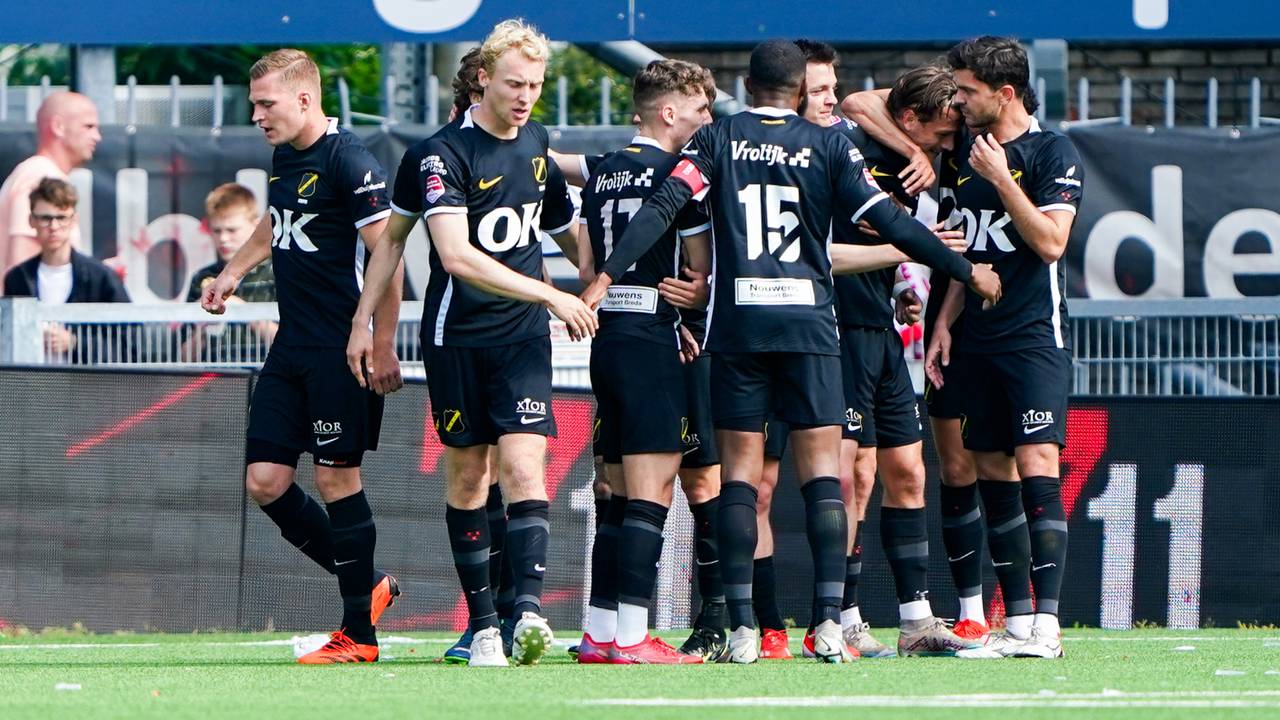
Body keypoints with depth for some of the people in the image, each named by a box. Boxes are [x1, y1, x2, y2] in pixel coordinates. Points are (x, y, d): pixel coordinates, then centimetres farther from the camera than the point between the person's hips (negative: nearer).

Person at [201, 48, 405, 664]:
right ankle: (365, 586, 18)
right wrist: (233, 272, 27)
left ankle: (359, 633, 4)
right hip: (291, 347, 9)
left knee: (336, 477, -5)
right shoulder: (284, 157, 12)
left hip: (342, 351, -9)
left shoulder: (349, 163, -15)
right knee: (265, 480, 4)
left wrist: (382, 347, -20)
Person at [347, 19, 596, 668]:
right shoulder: (442, 154, -12)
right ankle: (482, 624, 10)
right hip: (456, 338, -3)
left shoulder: (535, 140, 7)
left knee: (523, 463, -13)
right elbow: (457, 256, -18)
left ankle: (528, 608, -26)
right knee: (466, 474, 3)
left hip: (523, 335, 3)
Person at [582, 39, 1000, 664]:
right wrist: (965, 270, 9)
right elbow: (887, 220, 0)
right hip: (808, 319, -1)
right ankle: (828, 620, -9)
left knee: (739, 472, 2)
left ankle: (741, 627, -4)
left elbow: (663, 208, -6)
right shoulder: (829, 145, 3)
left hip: (736, 320, 1)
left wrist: (606, 276, -8)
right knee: (822, 471, 1)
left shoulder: (716, 140, 5)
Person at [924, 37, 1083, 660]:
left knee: (1036, 465, -15)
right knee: (993, 474, 4)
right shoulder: (963, 153, 14)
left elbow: (1050, 242, -15)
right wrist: (944, 322, 12)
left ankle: (1046, 621, -18)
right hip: (978, 339, 7)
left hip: (1035, 334, -7)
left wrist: (1002, 178, -17)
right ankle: (1015, 623, 6)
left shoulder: (1052, 153, -5)